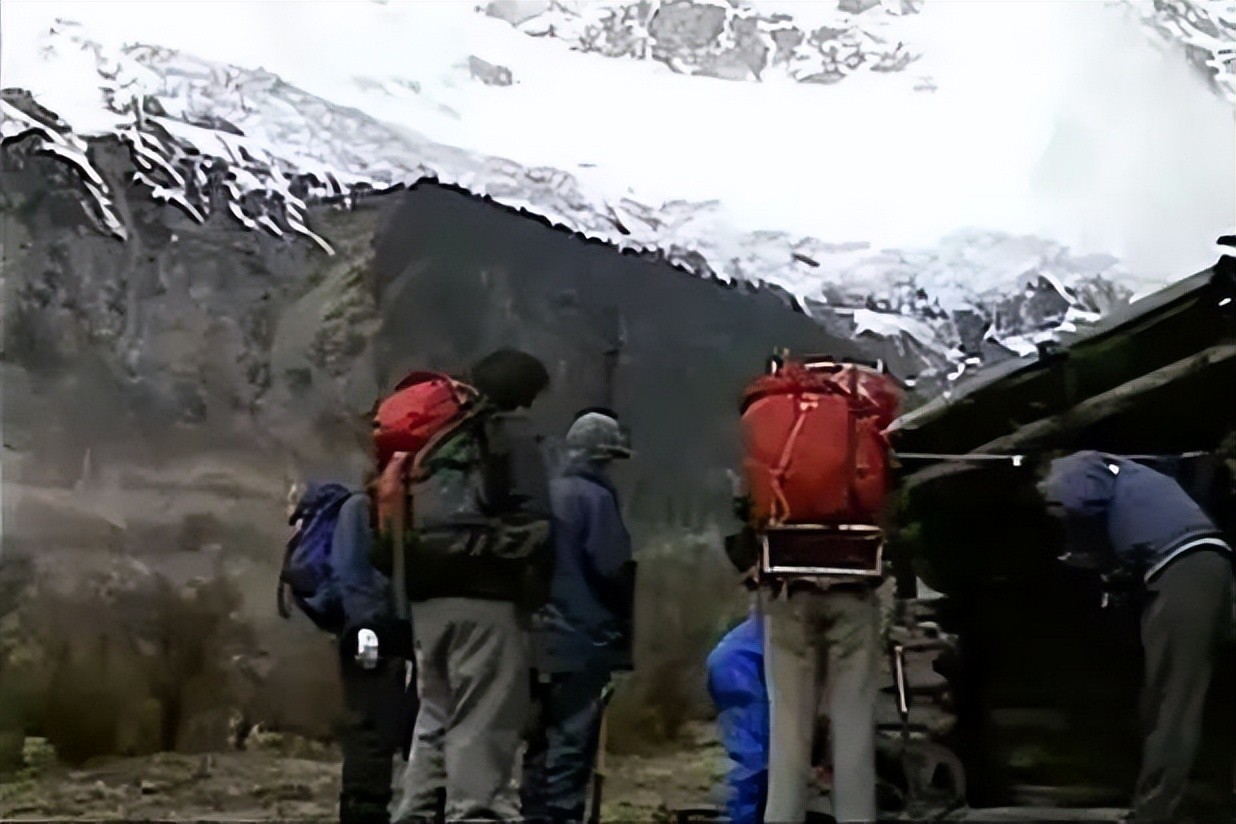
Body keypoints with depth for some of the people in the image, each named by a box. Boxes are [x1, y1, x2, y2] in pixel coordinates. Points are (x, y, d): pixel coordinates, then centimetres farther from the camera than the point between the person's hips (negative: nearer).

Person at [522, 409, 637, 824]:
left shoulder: (546, 494, 12)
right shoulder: (596, 496, -10)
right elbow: (613, 568, -15)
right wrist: (622, 622, 1)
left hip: (543, 639, 8)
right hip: (582, 639, -7)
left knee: (544, 742, 14)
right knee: (572, 743, -5)